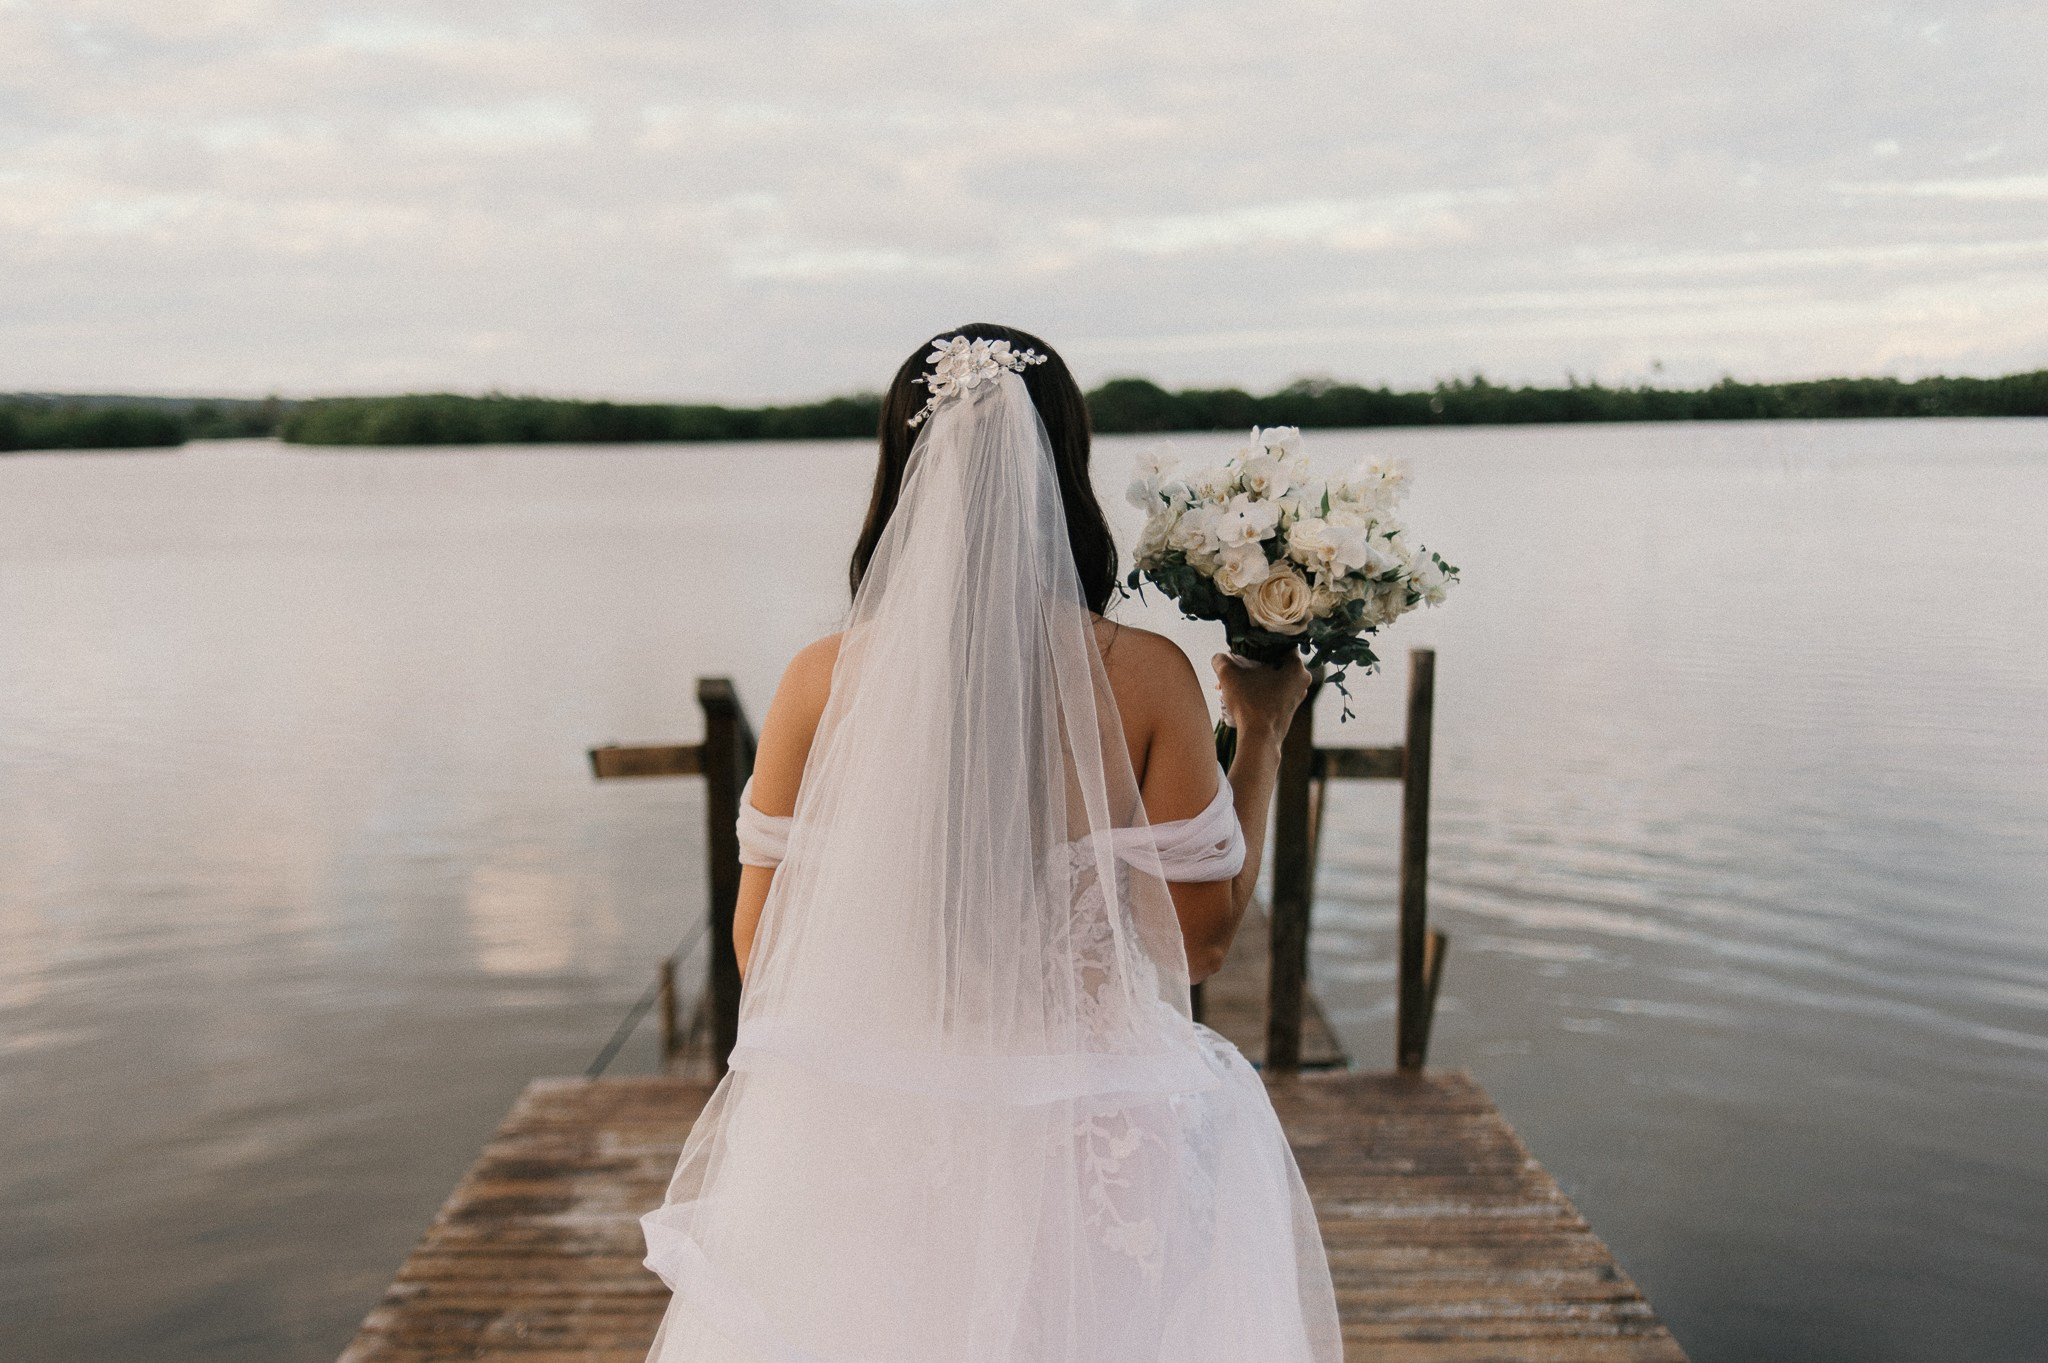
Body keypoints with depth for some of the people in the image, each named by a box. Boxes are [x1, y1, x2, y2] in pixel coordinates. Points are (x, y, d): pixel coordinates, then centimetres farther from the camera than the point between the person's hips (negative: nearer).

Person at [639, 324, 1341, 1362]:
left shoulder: (823, 681, -10)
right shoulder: (1146, 678, -13)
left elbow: (760, 945, -4)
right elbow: (1202, 938, -6)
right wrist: (1262, 733, 3)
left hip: (866, 1138, 1)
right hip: (1092, 1148, 0)